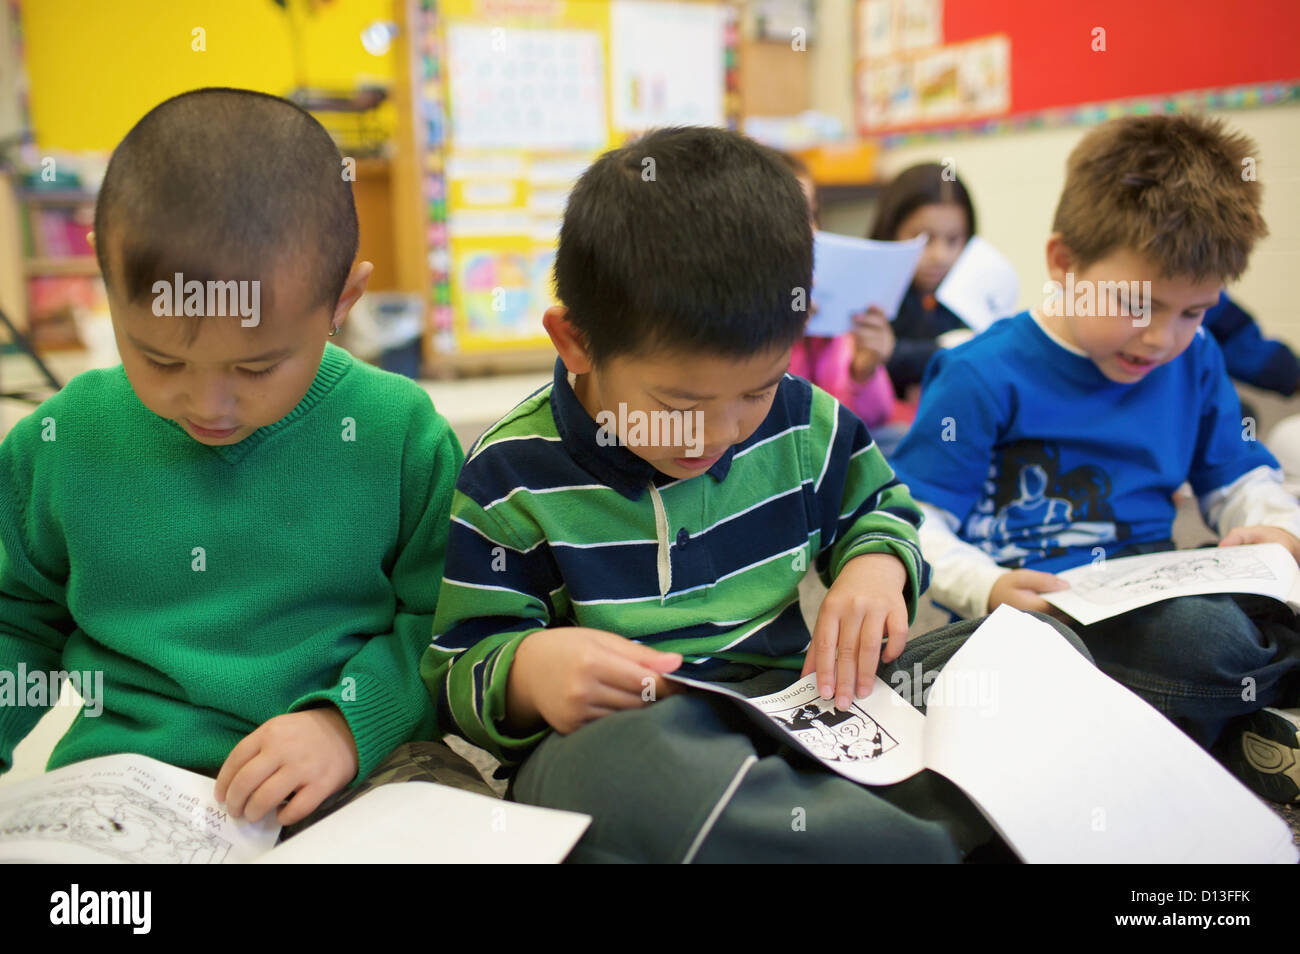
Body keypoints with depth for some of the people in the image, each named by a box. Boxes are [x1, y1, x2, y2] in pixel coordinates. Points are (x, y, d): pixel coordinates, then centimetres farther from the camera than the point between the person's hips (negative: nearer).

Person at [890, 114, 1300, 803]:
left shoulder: (1195, 362, 11)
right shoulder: (984, 376, -9)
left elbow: (1240, 479, 22)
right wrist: (988, 588, -27)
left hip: (1160, 595, 7)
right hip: (1042, 607, -6)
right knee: (1211, 642, -34)